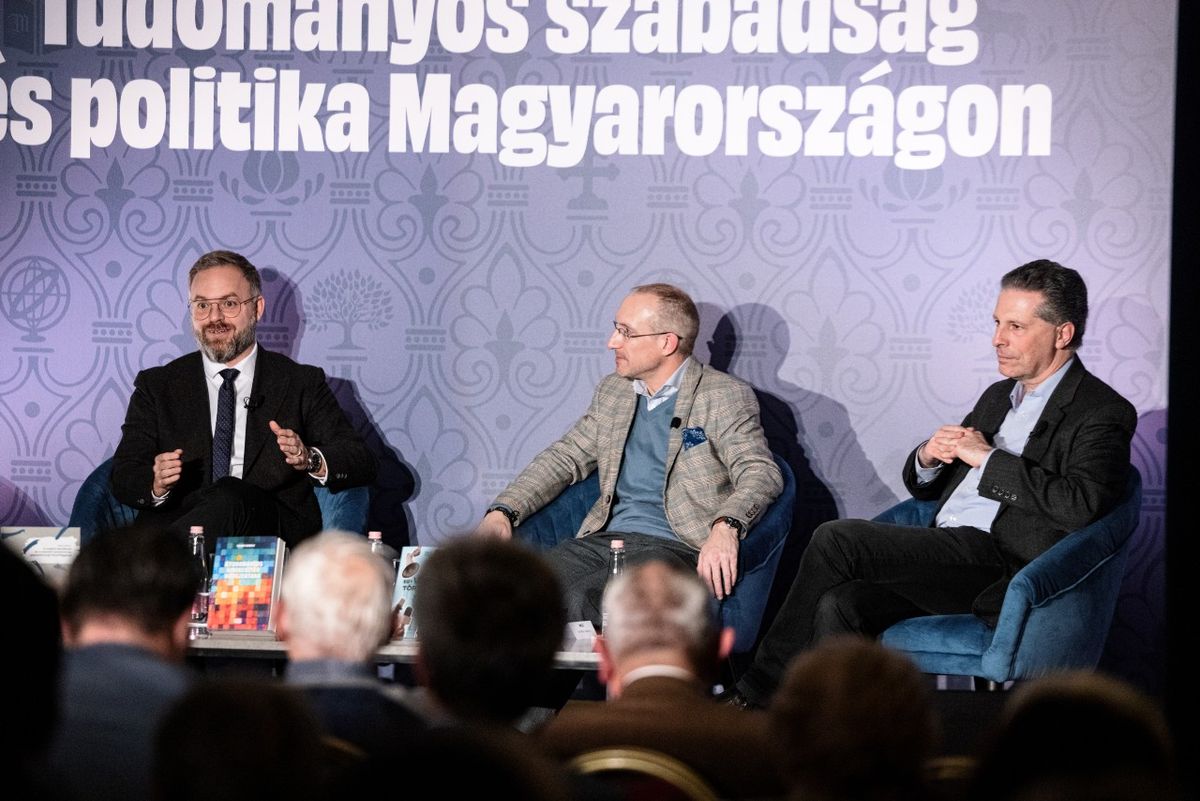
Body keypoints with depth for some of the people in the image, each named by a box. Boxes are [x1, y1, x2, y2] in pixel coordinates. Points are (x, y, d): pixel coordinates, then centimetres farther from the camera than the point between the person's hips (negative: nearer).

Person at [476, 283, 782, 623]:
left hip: (676, 547, -6)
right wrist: (502, 512, 5)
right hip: (604, 539, 6)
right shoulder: (612, 391, 19)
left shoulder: (726, 397, -1)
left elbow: (760, 473, -13)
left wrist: (725, 528, -34)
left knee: (582, 600, -33)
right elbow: (565, 457, 22)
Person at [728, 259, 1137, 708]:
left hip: (1000, 565, -8)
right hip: (944, 560, 8)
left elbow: (1082, 506, -21)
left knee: (836, 540, -19)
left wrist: (987, 458, -14)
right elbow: (922, 487, 28)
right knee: (839, 607, -22)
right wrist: (928, 457, 2)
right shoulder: (998, 397, 24)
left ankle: (763, 690, -9)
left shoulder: (1103, 414, -2)